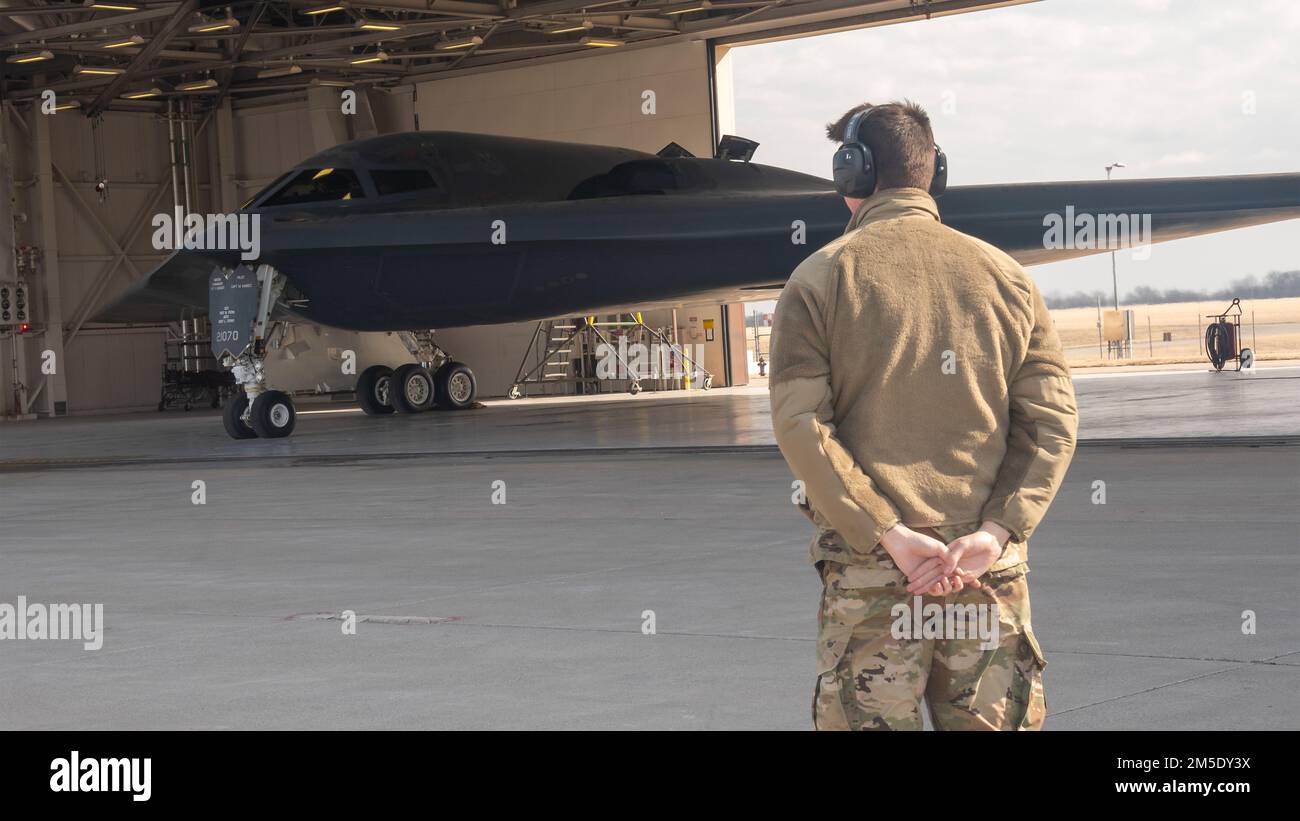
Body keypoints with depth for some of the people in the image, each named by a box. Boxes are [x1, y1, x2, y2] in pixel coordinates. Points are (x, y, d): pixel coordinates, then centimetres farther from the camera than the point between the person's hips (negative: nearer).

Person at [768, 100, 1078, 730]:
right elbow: (1053, 419, 1)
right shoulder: (1005, 276, 8)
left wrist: (892, 535, -13)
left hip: (869, 567, -2)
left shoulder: (819, 278, 0)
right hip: (992, 575, 3)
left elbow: (799, 424, -9)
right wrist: (994, 533, -7)